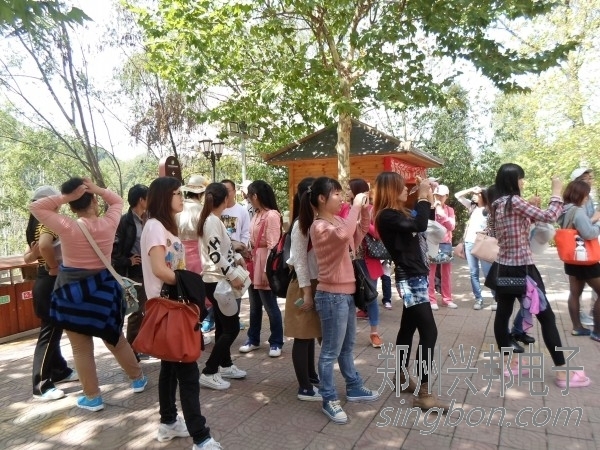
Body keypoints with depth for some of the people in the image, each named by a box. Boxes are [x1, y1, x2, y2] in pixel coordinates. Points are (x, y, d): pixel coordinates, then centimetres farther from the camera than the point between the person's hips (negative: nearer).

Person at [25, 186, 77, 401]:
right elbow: (45, 246, -38)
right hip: (51, 283, -10)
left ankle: (59, 371, 32)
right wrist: (54, 267, -24)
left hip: (45, 281, 10)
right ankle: (41, 385, 3)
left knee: (52, 331, 18)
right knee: (49, 333, -4)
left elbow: (28, 257, 15)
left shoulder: (36, 225, 13)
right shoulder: (49, 223, -16)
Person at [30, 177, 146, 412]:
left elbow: (35, 207, -3)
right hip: (105, 286, 3)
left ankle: (93, 397, 19)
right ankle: (137, 379, 32)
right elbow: (117, 201, 11)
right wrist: (97, 190, -4)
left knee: (81, 348, 10)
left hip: (73, 292, -3)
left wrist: (64, 197, -11)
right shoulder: (108, 223, -9)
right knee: (115, 338, 20)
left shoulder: (67, 227, -16)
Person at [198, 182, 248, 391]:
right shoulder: (213, 221, -18)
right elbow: (215, 254, -24)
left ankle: (225, 365, 31)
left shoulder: (210, 220, 12)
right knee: (231, 328, -4)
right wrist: (233, 275, -21)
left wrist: (237, 257, 7)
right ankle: (209, 373, 2)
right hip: (217, 281, -10)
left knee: (222, 326, 18)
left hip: (217, 280, 10)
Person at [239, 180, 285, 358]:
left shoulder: (272, 215, -16)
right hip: (253, 263, 9)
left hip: (264, 264, -8)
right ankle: (253, 339, 30)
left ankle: (276, 343, 18)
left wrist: (267, 270, -19)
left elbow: (272, 246, -18)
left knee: (270, 305, 3)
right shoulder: (256, 215, 11)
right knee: (254, 305, 17)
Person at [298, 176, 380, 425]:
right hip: (332, 295, -9)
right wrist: (356, 206, -27)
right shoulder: (319, 226, -19)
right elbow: (344, 235, -40)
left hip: (346, 292, 9)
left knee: (347, 346, 23)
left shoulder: (338, 219, 6)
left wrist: (364, 211, 3)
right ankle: (329, 400, 20)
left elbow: (357, 237, 17)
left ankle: (354, 388, 40)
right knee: (331, 351, 5)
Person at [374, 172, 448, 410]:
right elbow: (419, 225, -29)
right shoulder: (387, 216, -17)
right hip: (410, 279, -10)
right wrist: (423, 197, -17)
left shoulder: (401, 212, 12)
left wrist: (428, 199, 8)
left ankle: (402, 376, 32)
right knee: (429, 332, -11)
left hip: (416, 277, 10)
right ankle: (424, 394, -6)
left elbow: (423, 221, 21)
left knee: (408, 328, 18)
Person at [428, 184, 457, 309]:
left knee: (446, 272, 9)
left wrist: (441, 213, -13)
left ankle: (447, 298, 18)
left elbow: (451, 226, -4)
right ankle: (431, 299, 2)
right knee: (430, 272, -3)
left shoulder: (449, 210, 11)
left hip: (446, 243, 4)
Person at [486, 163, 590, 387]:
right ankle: (562, 373, 9)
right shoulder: (514, 201, -17)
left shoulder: (496, 205, 8)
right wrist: (557, 192, -4)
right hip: (521, 270, -8)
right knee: (546, 317, 1)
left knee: (503, 314, 10)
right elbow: (549, 216, -17)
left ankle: (509, 364, 20)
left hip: (503, 269, 8)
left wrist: (528, 208, 14)